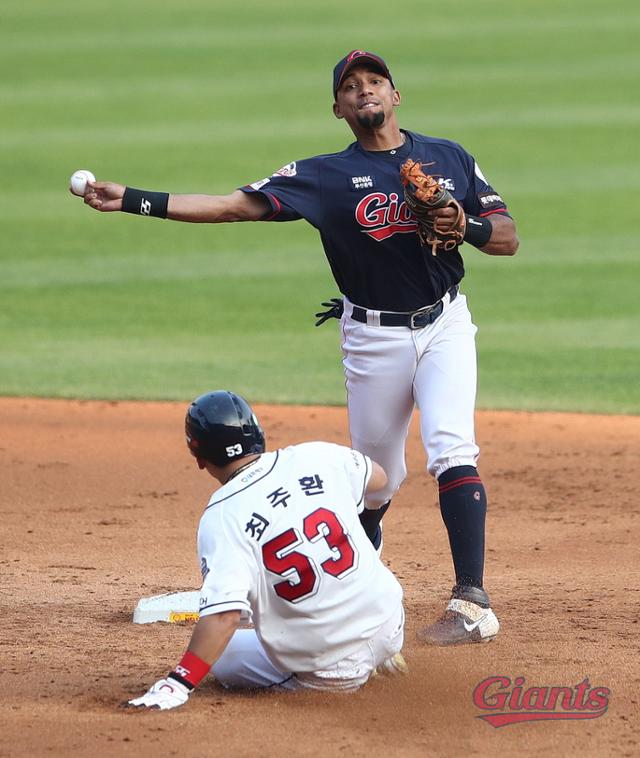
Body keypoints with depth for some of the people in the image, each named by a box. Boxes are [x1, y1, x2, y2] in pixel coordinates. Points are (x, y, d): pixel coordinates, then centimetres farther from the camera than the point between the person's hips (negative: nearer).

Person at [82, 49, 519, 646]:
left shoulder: (449, 159, 3)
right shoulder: (326, 176, -2)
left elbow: (507, 239, 4)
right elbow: (235, 205, -10)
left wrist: (466, 226, -19)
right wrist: (133, 200, -18)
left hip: (444, 326, 0)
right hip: (375, 339, 1)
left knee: (451, 448, -20)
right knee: (376, 475, 8)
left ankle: (472, 605, -25)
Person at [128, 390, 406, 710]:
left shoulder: (222, 517, -17)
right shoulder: (319, 457, -5)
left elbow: (223, 614, -27)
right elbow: (378, 477, 18)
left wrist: (178, 683, -28)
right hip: (390, 629, 5)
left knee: (220, 655, 22)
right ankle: (378, 655, 28)